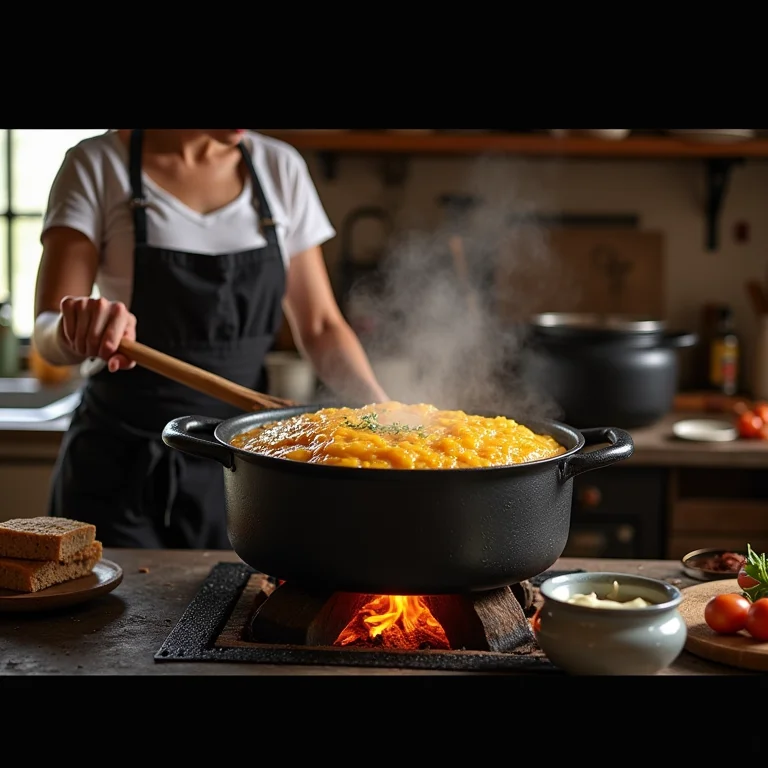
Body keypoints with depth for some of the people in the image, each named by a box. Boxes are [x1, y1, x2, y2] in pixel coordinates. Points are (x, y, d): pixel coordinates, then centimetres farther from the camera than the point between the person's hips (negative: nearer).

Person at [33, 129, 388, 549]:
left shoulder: (280, 168, 3)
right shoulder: (97, 167, -7)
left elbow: (319, 328, 5)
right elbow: (48, 332, -15)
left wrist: (381, 409, -12)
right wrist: (75, 331, -38)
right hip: (123, 466, -3)